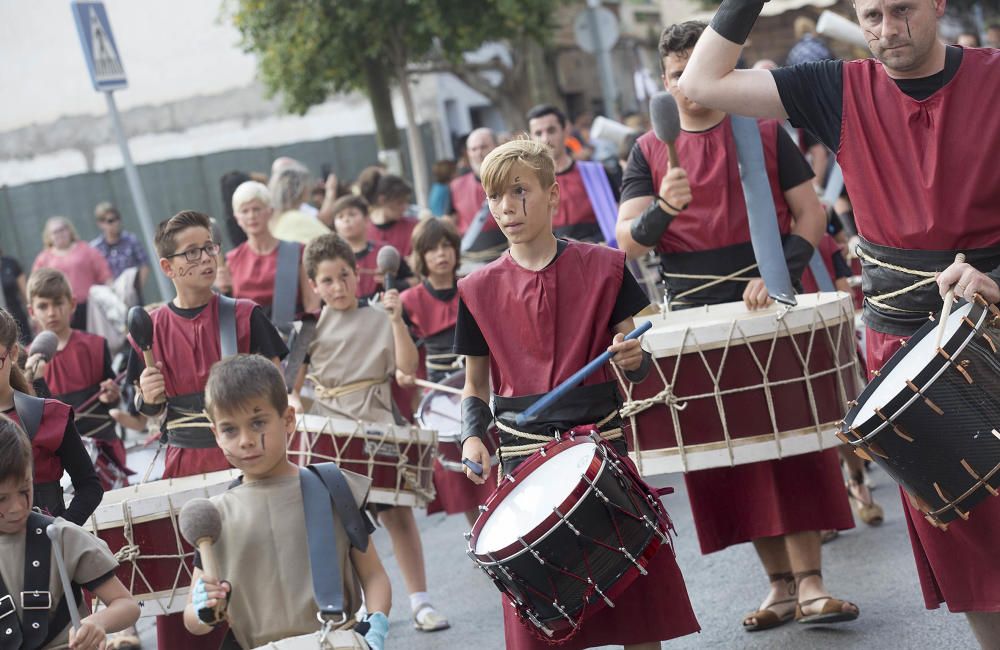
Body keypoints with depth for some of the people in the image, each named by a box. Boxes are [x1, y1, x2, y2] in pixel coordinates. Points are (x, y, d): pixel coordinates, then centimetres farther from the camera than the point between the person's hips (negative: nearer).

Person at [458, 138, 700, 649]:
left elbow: (634, 361, 6)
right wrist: (472, 438, -7)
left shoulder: (602, 267, 1)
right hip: (522, 450, 1)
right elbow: (474, 385, 10)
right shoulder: (479, 290, 4)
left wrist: (632, 359, -16)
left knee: (636, 596, 0)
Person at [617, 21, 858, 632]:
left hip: (773, 311, -2)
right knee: (732, 455, 2)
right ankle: (780, 582, 12)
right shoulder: (649, 151, 8)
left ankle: (809, 582, -3)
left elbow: (811, 213, 1)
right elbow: (629, 241, -1)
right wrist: (664, 207, -22)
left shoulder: (764, 132, 5)